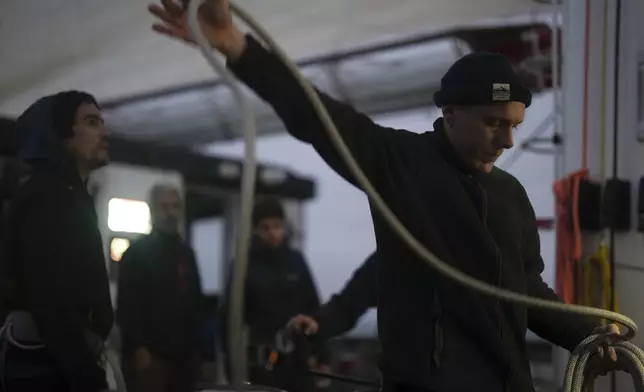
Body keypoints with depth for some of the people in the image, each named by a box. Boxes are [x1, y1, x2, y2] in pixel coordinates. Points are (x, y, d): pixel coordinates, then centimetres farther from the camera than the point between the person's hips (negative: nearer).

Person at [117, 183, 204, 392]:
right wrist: (138, 347, -16)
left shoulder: (186, 253, 16)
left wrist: (195, 343, 14)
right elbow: (127, 306, -10)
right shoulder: (137, 252, -3)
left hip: (183, 353, 6)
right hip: (150, 353, -6)